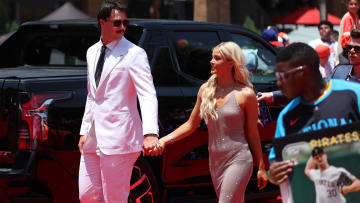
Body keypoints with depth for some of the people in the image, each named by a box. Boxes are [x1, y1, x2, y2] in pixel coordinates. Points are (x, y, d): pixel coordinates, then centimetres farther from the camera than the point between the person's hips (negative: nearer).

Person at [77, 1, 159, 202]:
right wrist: (84, 132, 17)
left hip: (118, 138, -7)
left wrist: (150, 133, -30)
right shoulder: (92, 52, 15)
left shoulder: (134, 53, -7)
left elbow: (148, 95, -16)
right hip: (94, 139, 7)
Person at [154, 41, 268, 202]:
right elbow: (191, 124, 12)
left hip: (238, 161, -6)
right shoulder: (206, 90, 6)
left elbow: (252, 133, -2)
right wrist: (166, 139, -2)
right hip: (215, 162, 6)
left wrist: (261, 168, 1)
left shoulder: (245, 94, -7)